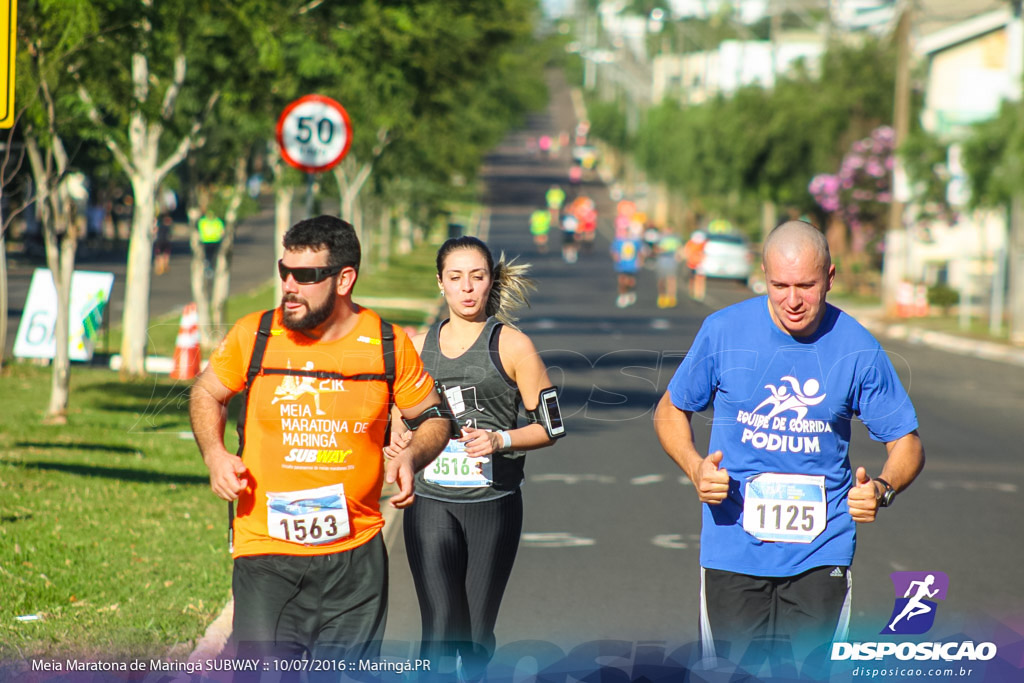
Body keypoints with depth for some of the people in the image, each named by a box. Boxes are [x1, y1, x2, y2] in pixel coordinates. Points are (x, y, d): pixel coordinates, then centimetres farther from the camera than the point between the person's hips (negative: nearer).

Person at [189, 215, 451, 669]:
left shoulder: (389, 348, -1)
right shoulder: (253, 337, -1)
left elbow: (433, 418, 12)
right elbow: (206, 394, 16)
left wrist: (412, 456, -9)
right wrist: (215, 454, -3)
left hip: (355, 558, 1)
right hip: (266, 553, -1)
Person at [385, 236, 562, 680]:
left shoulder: (512, 346, -1)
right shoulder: (418, 346, 9)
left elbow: (551, 427, 0)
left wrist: (500, 439, -16)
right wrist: (400, 442, 1)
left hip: (492, 504, -1)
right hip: (430, 503, 1)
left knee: (476, 635, 6)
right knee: (440, 633, -11)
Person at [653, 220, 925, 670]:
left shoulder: (858, 350, -5)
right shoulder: (723, 331, -4)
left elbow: (906, 443, 3)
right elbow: (671, 411, 9)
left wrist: (881, 489, -19)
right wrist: (696, 468, -10)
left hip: (820, 552, 0)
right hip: (734, 550, 0)